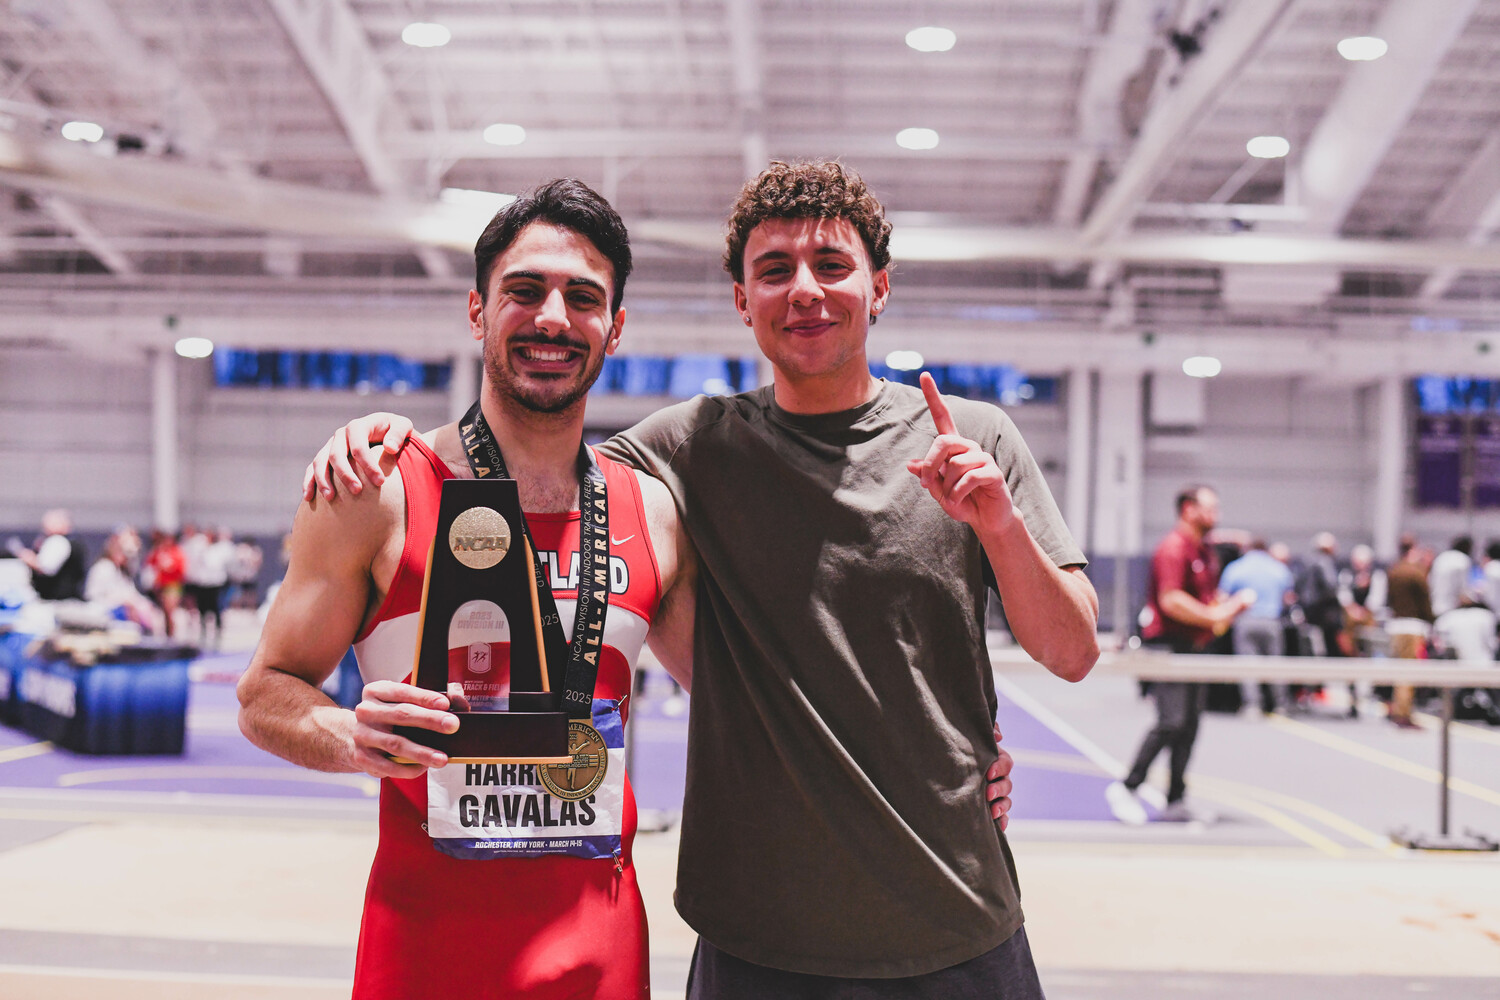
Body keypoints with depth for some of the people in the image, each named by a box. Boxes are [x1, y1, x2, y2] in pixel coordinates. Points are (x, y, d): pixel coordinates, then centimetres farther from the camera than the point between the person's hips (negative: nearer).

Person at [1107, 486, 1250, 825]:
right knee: (1172, 722, -14)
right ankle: (1127, 788, -3)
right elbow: (1170, 600, -22)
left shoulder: (1205, 550, 17)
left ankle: (1176, 801, 13)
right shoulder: (1174, 548, -12)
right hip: (1168, 646, -9)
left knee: (1189, 725, 8)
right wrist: (1213, 616, -19)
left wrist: (1230, 606, 9)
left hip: (1194, 646, 9)